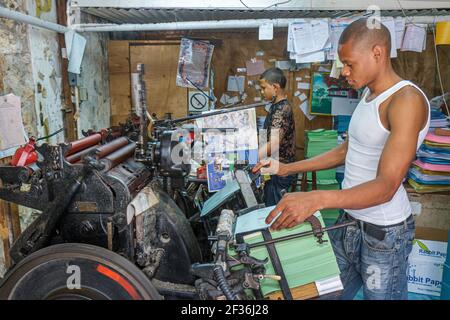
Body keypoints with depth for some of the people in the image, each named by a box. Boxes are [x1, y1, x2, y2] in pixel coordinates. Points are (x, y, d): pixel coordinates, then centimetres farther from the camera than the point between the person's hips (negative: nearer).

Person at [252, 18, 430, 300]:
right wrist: (287, 168, 10)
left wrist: (316, 199, -41)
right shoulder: (369, 94, 9)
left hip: (384, 232, -7)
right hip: (350, 218, 8)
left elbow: (386, 187, -27)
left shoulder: (406, 99, -19)